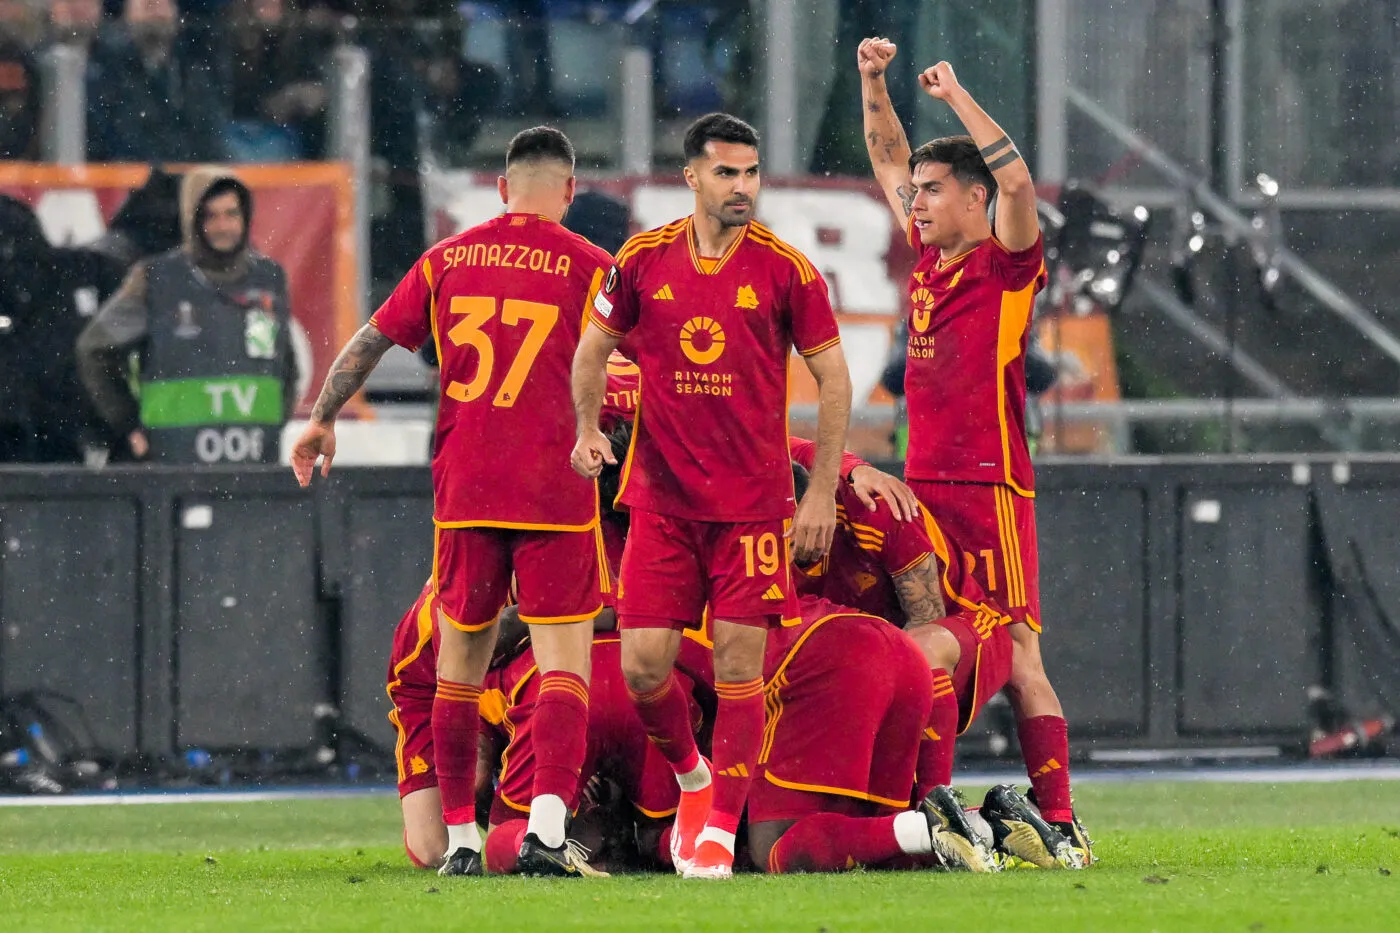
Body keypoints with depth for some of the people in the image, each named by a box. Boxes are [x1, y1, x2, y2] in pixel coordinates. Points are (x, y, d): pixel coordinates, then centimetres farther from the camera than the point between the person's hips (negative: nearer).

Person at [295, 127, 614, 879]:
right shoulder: (588, 267, -1)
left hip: (463, 491, 3)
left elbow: (369, 343, 13)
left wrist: (322, 419, 25)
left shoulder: (447, 260, 8)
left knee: (460, 663, 13)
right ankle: (547, 828, -21)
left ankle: (460, 838, 15)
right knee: (564, 661, -4)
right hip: (554, 494, -3)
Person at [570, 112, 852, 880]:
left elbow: (833, 379, 2)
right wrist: (588, 428, 0)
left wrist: (822, 494, -3)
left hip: (753, 500, -2)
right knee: (643, 664, -3)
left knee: (739, 664, -5)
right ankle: (692, 779, 24)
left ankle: (719, 830, 2)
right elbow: (594, 347, 17)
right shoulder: (644, 261, 2)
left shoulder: (785, 269, -3)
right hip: (660, 495, 2)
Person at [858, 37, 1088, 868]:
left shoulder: (1008, 267, -3)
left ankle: (1061, 829, -12)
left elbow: (1017, 182, -20)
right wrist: (873, 84, 16)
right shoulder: (928, 261, 15)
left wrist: (956, 96, -13)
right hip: (923, 485, 7)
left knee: (1016, 657, -10)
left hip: (991, 486, -7)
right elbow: (890, 161, 25)